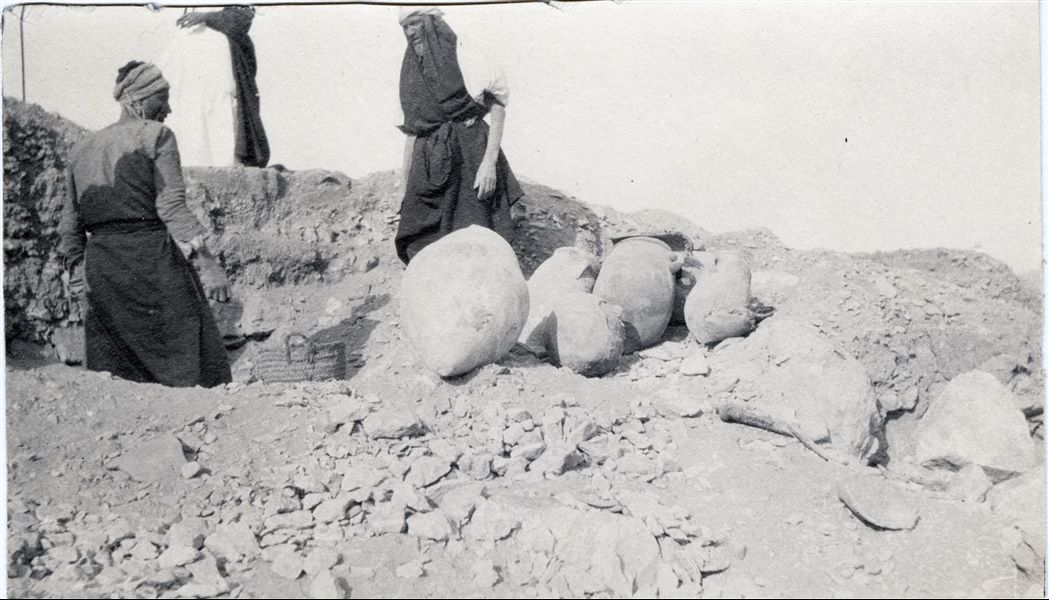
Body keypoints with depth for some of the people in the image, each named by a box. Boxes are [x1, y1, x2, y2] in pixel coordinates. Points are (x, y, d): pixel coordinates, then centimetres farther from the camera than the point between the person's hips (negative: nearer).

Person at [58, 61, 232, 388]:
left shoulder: (82, 148, 15)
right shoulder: (156, 136, -4)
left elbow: (70, 221, 16)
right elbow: (171, 206, -13)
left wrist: (75, 270, 25)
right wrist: (207, 262, -15)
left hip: (101, 265, 6)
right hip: (152, 258, -6)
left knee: (109, 370, 12)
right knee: (186, 354, -2)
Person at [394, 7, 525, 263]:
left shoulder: (465, 61, -5)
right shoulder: (412, 72, 13)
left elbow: (498, 109, -7)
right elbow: (411, 131, 15)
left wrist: (490, 162, -18)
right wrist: (405, 189, 13)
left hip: (469, 159, -5)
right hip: (428, 167, 5)